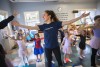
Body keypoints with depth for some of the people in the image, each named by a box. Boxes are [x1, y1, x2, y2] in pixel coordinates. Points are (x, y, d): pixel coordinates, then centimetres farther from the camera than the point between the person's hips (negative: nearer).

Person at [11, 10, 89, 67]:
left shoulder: (56, 23, -13)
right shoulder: (43, 26, -7)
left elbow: (68, 22, -19)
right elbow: (32, 28, -10)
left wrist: (81, 17, -25)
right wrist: (19, 25, -14)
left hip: (56, 46, -1)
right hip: (47, 47, 2)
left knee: (59, 60, 18)